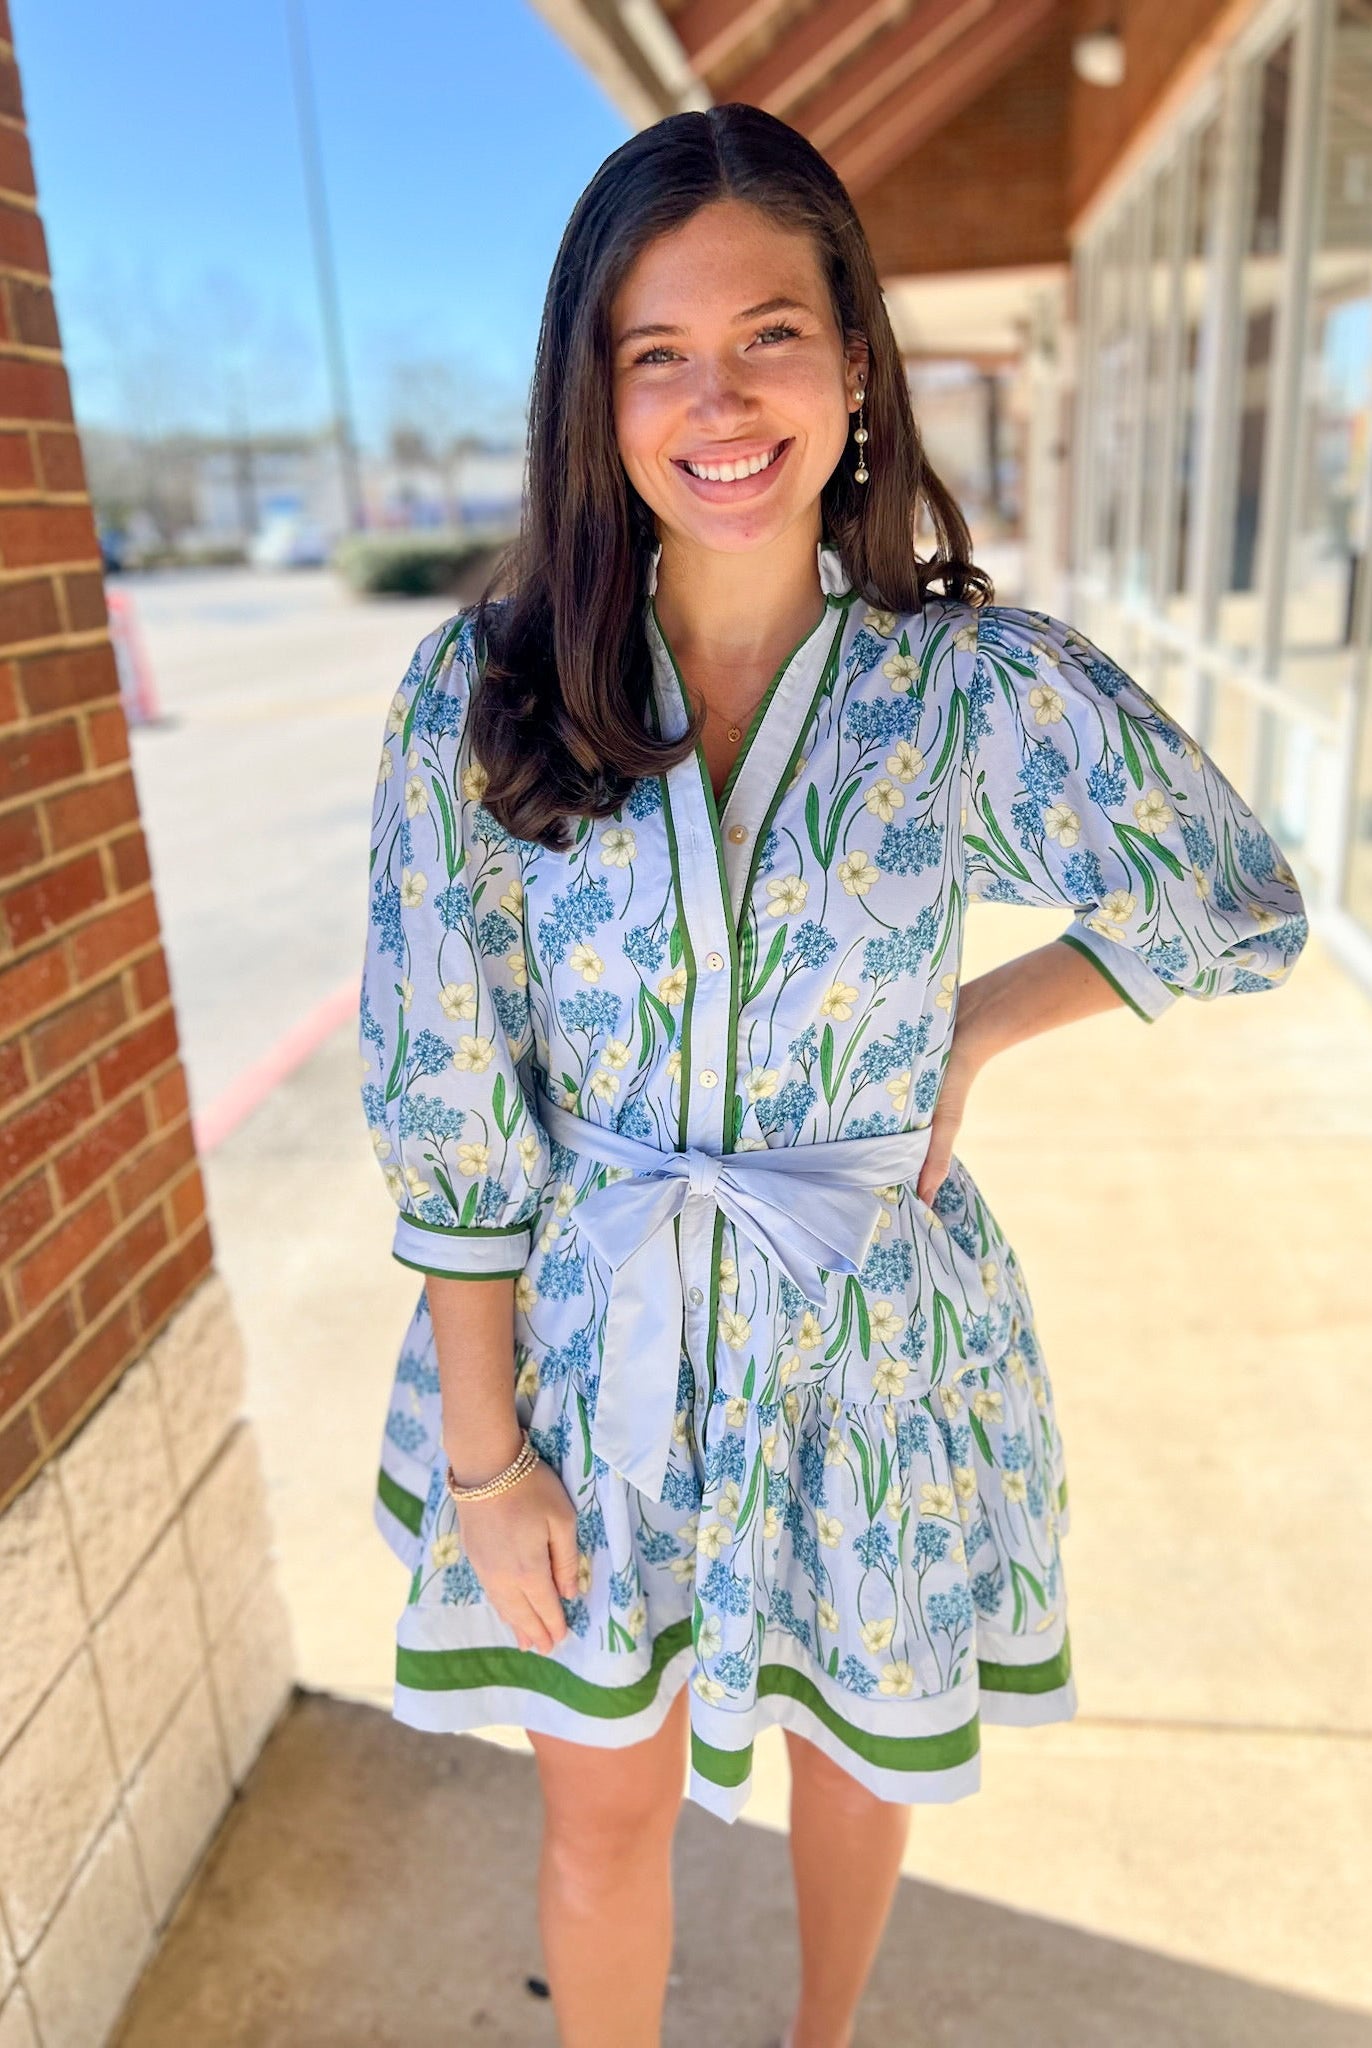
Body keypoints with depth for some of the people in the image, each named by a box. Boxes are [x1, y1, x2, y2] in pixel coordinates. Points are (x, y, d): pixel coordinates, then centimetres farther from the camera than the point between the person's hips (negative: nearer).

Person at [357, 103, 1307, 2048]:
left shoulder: (985, 687, -13)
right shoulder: (482, 688, -11)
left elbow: (1243, 912, 3)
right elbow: (444, 1095, -9)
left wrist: (972, 1029, -7)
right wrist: (485, 1453, -7)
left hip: (872, 1354, 1)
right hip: (581, 1345, 0)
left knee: (851, 1750, 27)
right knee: (605, 1814, 19)